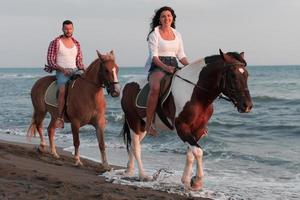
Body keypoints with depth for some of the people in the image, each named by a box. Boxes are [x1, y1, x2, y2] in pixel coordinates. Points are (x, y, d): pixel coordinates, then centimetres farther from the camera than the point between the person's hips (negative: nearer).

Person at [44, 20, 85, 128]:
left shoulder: (76, 43, 15)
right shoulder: (56, 42, 0)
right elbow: (50, 60, -4)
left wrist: (84, 70, -2)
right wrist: (63, 69, -16)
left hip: (74, 71, 5)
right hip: (62, 72, -5)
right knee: (63, 90, -34)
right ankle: (60, 118, -33)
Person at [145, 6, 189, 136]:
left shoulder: (177, 34, 17)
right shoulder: (154, 33, 0)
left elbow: (181, 55, 16)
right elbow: (154, 56, -8)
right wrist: (165, 67, -24)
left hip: (174, 66, 6)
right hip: (157, 67, -6)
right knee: (155, 87, -37)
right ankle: (148, 124, -34)